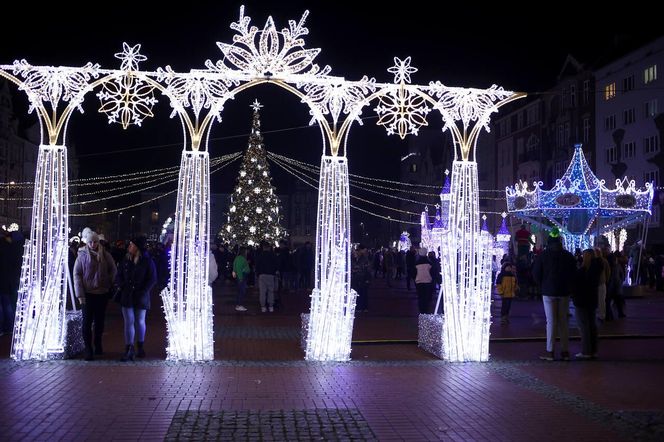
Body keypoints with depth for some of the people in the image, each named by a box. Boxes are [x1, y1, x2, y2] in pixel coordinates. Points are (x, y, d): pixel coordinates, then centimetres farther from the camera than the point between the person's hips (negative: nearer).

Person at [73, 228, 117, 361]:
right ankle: (88, 349, 0)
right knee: (87, 321, -4)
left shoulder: (105, 255, 2)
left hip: (102, 293, 2)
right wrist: (80, 294, -10)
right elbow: (77, 275, -4)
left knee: (100, 320, 11)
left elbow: (113, 270, 13)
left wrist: (109, 285, 2)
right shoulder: (82, 256, -4)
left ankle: (98, 345, 26)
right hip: (87, 293, -2)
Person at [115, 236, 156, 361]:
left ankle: (141, 347, 27)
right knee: (129, 322, -3)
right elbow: (119, 276, 14)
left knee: (140, 322, 9)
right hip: (126, 296, 2)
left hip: (141, 297, -2)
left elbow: (153, 279, -5)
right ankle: (129, 350, -4)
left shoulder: (147, 261, -4)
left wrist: (143, 291, -13)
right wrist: (122, 286, -4)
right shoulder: (126, 260, 7)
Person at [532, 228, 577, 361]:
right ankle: (565, 351, 9)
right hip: (564, 292, 3)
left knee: (551, 321, -1)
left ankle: (550, 351, -2)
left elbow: (536, 273, -4)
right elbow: (574, 273, 7)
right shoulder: (568, 256, 4)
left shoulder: (543, 256, -5)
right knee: (563, 321, 8)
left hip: (548, 292, -3)